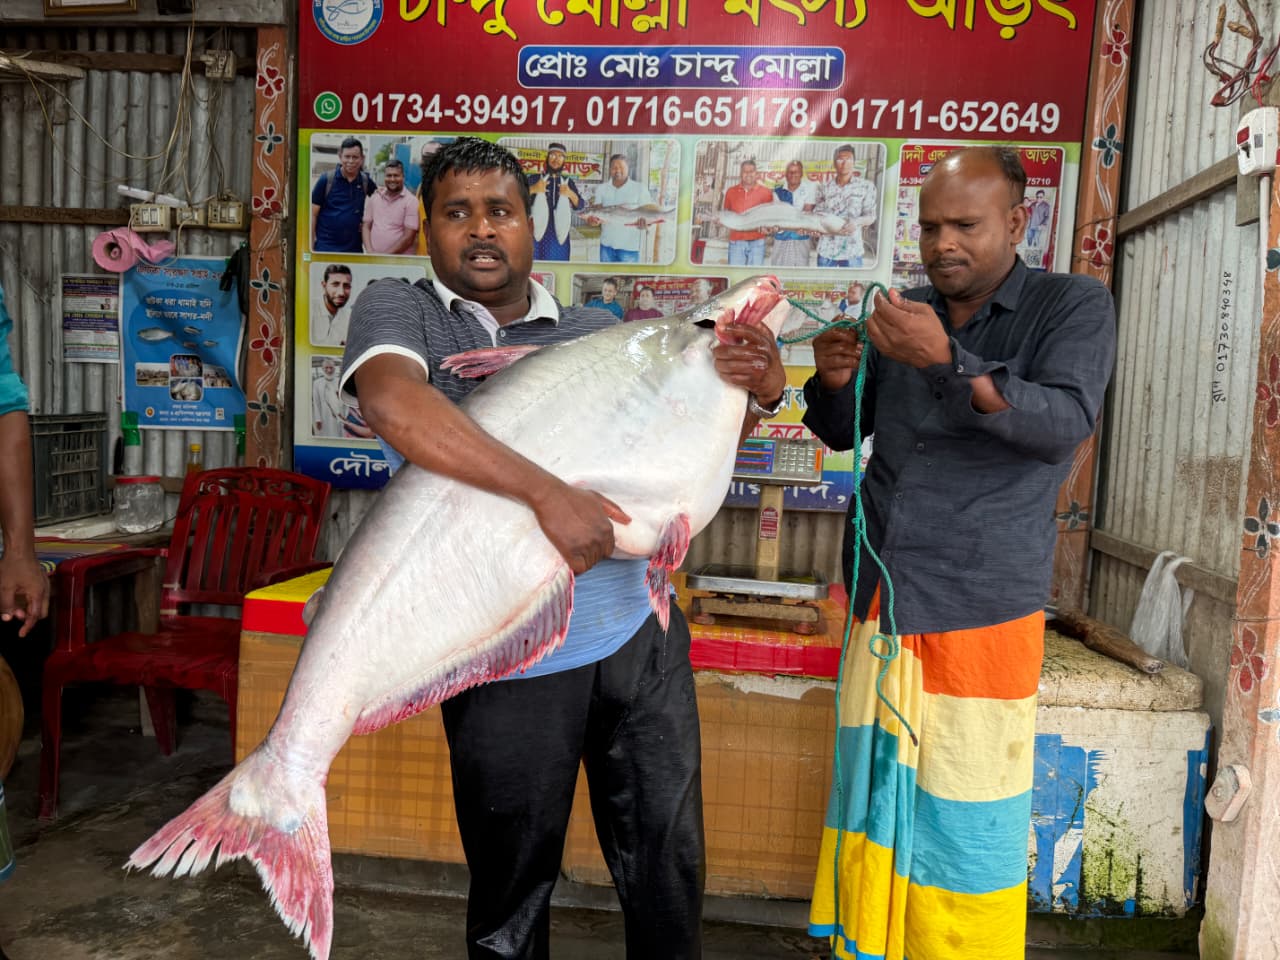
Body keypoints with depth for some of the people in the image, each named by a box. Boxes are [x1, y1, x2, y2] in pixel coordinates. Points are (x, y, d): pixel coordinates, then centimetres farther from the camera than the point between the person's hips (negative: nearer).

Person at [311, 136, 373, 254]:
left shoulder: (366, 181, 5)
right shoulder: (326, 180, -3)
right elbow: (313, 214, -2)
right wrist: (311, 245, -7)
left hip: (354, 248, 3)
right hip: (325, 247, -3)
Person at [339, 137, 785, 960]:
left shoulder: (595, 331, 10)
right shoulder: (401, 309, 0)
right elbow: (392, 402, -23)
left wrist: (757, 396, -5)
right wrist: (549, 492, -29)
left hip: (641, 633, 4)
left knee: (669, 860, 16)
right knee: (513, 880, 15)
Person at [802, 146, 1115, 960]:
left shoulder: (1074, 306, -1)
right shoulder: (904, 312, 11)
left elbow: (1068, 421, -17)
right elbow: (844, 433, 16)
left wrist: (947, 360, -29)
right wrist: (834, 381, -6)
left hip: (983, 612, -4)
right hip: (880, 600, 4)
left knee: (965, 825, -1)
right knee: (873, 800, 9)